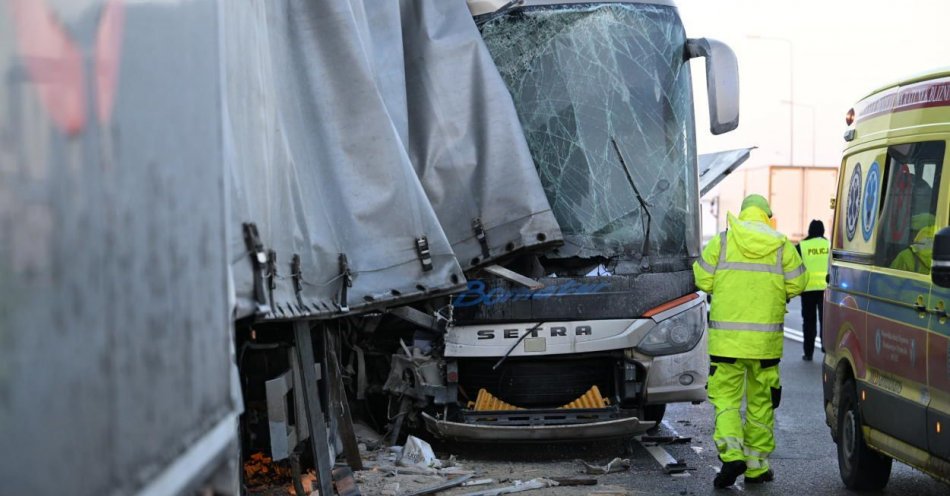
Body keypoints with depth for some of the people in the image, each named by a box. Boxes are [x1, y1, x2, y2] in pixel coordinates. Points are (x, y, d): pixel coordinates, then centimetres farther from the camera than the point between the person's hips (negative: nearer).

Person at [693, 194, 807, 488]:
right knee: (761, 401, 11)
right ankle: (756, 466, 16)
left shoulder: (721, 242, -1)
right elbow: (797, 285, 2)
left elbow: (703, 280, 0)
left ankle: (731, 453, -15)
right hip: (766, 340, 1)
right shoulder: (782, 247, 1)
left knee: (726, 396, 6)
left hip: (727, 337, -1)